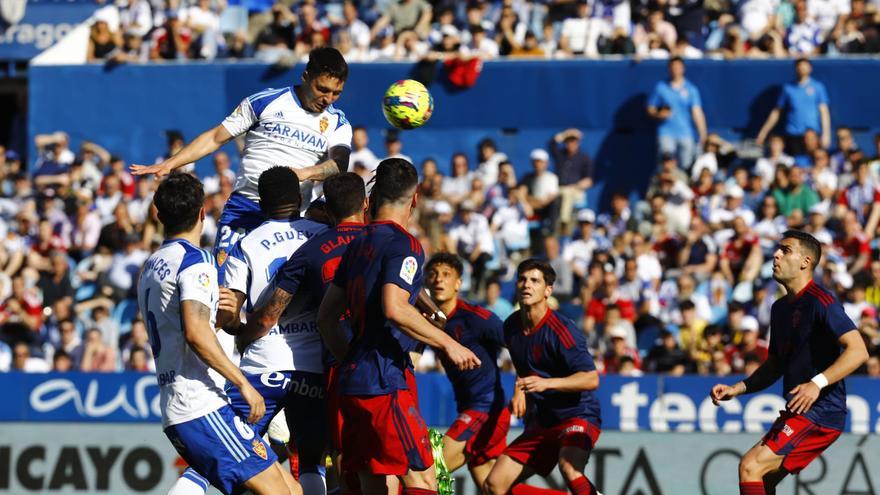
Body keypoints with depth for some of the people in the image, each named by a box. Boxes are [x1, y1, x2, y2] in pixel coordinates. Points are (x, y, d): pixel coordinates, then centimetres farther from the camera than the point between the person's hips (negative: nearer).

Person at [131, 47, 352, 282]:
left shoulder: (338, 123, 6)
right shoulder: (265, 102, 1)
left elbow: (339, 164, -12)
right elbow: (216, 137, 5)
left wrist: (305, 173, -32)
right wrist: (168, 164, 0)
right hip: (244, 207, -1)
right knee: (222, 277, -14)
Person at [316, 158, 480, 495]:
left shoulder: (358, 246, 16)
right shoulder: (404, 245, -8)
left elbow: (326, 317, 19)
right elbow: (394, 309, -23)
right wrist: (448, 344, -16)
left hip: (352, 380, 8)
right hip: (384, 383, -8)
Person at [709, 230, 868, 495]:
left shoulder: (820, 301, -13)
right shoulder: (780, 307, 16)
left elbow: (858, 351, -22)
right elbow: (775, 365, 25)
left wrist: (817, 383, -32)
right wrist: (738, 388, 11)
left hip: (819, 411, -10)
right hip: (796, 413, 10)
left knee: (750, 466, -17)